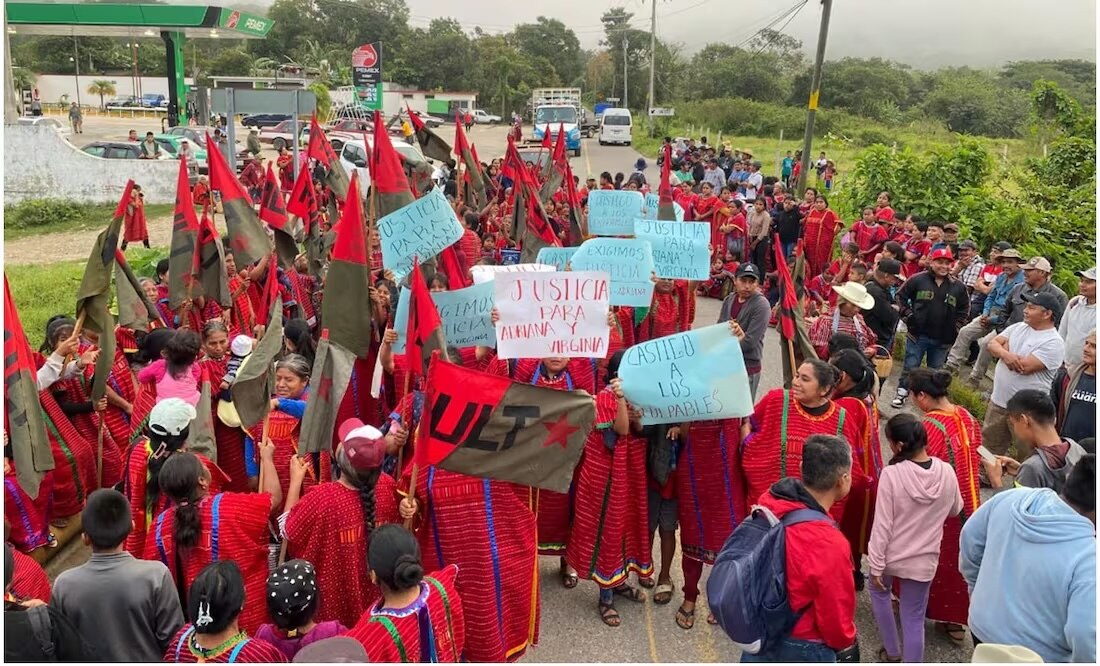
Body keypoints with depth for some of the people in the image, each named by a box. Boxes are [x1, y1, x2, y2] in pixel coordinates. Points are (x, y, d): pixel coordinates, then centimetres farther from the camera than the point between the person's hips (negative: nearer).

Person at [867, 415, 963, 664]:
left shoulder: (891, 474, -25)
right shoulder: (947, 472, -13)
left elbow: (882, 525, -19)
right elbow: (955, 510, 7)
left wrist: (876, 566, -9)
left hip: (892, 556, -2)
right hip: (923, 561, 2)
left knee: (878, 590, 28)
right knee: (914, 619, 14)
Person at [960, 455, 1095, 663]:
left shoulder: (1010, 499, -13)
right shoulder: (1089, 560, -30)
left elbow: (970, 538, 2)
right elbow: (1086, 639, -31)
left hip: (983, 629, 5)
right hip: (1037, 657, -5)